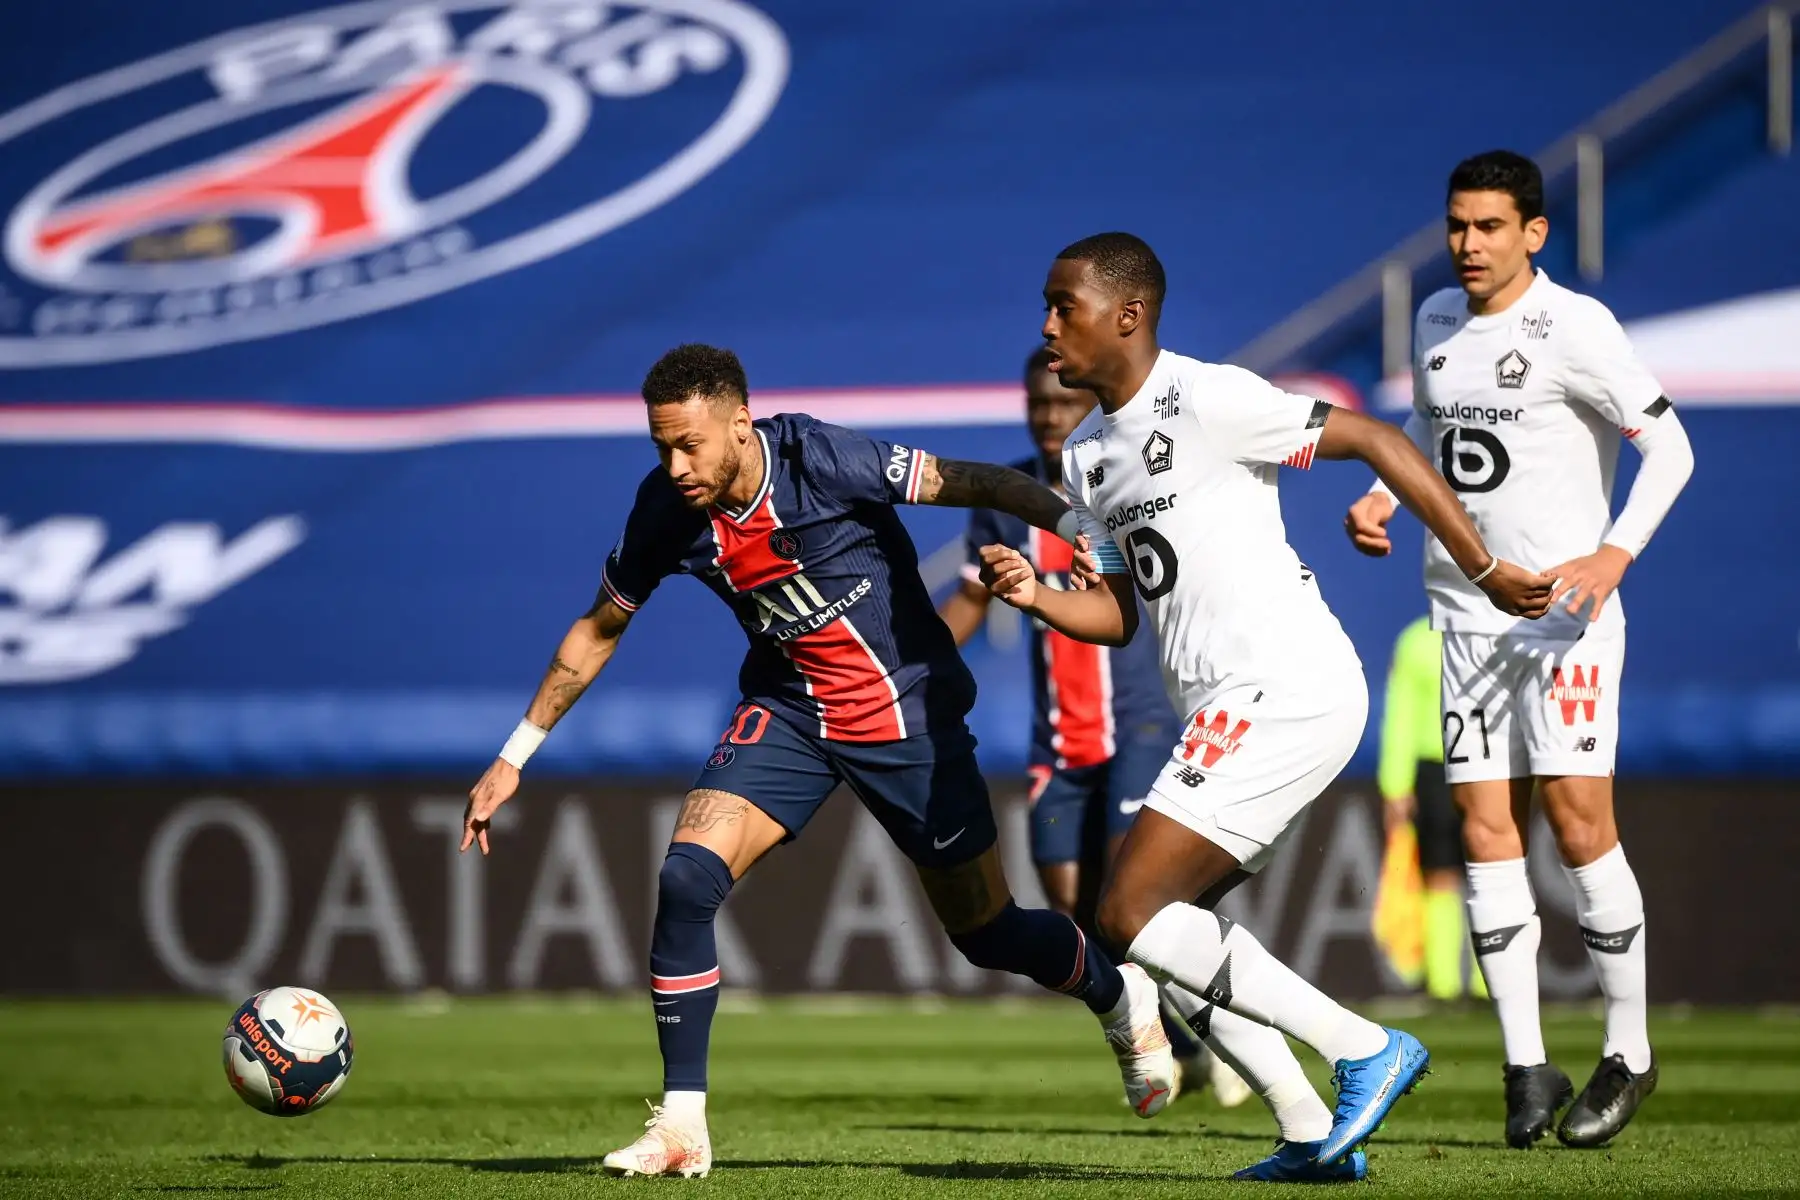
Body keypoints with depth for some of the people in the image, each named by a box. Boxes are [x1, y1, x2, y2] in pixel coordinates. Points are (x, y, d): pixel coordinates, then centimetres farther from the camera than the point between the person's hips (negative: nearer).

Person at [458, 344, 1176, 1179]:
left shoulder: (825, 461, -26)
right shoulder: (664, 512, -12)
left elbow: (974, 483, -17)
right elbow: (598, 631, 4)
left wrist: (1080, 526, -30)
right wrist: (512, 758, 5)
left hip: (907, 713, -3)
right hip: (789, 711, 3)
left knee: (986, 932, 7)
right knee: (686, 877, -20)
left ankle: (1119, 996, 40)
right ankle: (681, 1126, -11)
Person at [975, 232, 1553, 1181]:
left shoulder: (1206, 401, -12)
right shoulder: (1087, 453, 16)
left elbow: (1373, 440, -11)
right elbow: (1121, 610, 22)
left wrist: (1485, 571, -11)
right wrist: (1037, 596, 1)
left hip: (1285, 689, -10)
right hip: (1233, 710, 10)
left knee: (1132, 914, -12)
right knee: (1172, 923, 13)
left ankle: (1364, 1050, -9)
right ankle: (1312, 1136, 12)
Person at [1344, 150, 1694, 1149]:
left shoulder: (1574, 326, -10)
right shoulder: (1435, 322, 10)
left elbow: (1668, 446, -10)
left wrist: (1615, 553, -22)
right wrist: (1380, 497, 8)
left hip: (1565, 608, -6)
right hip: (1466, 609, 6)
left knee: (1578, 821, -9)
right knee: (1485, 829, -1)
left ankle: (1628, 1053, 5)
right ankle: (1527, 1069, 2)